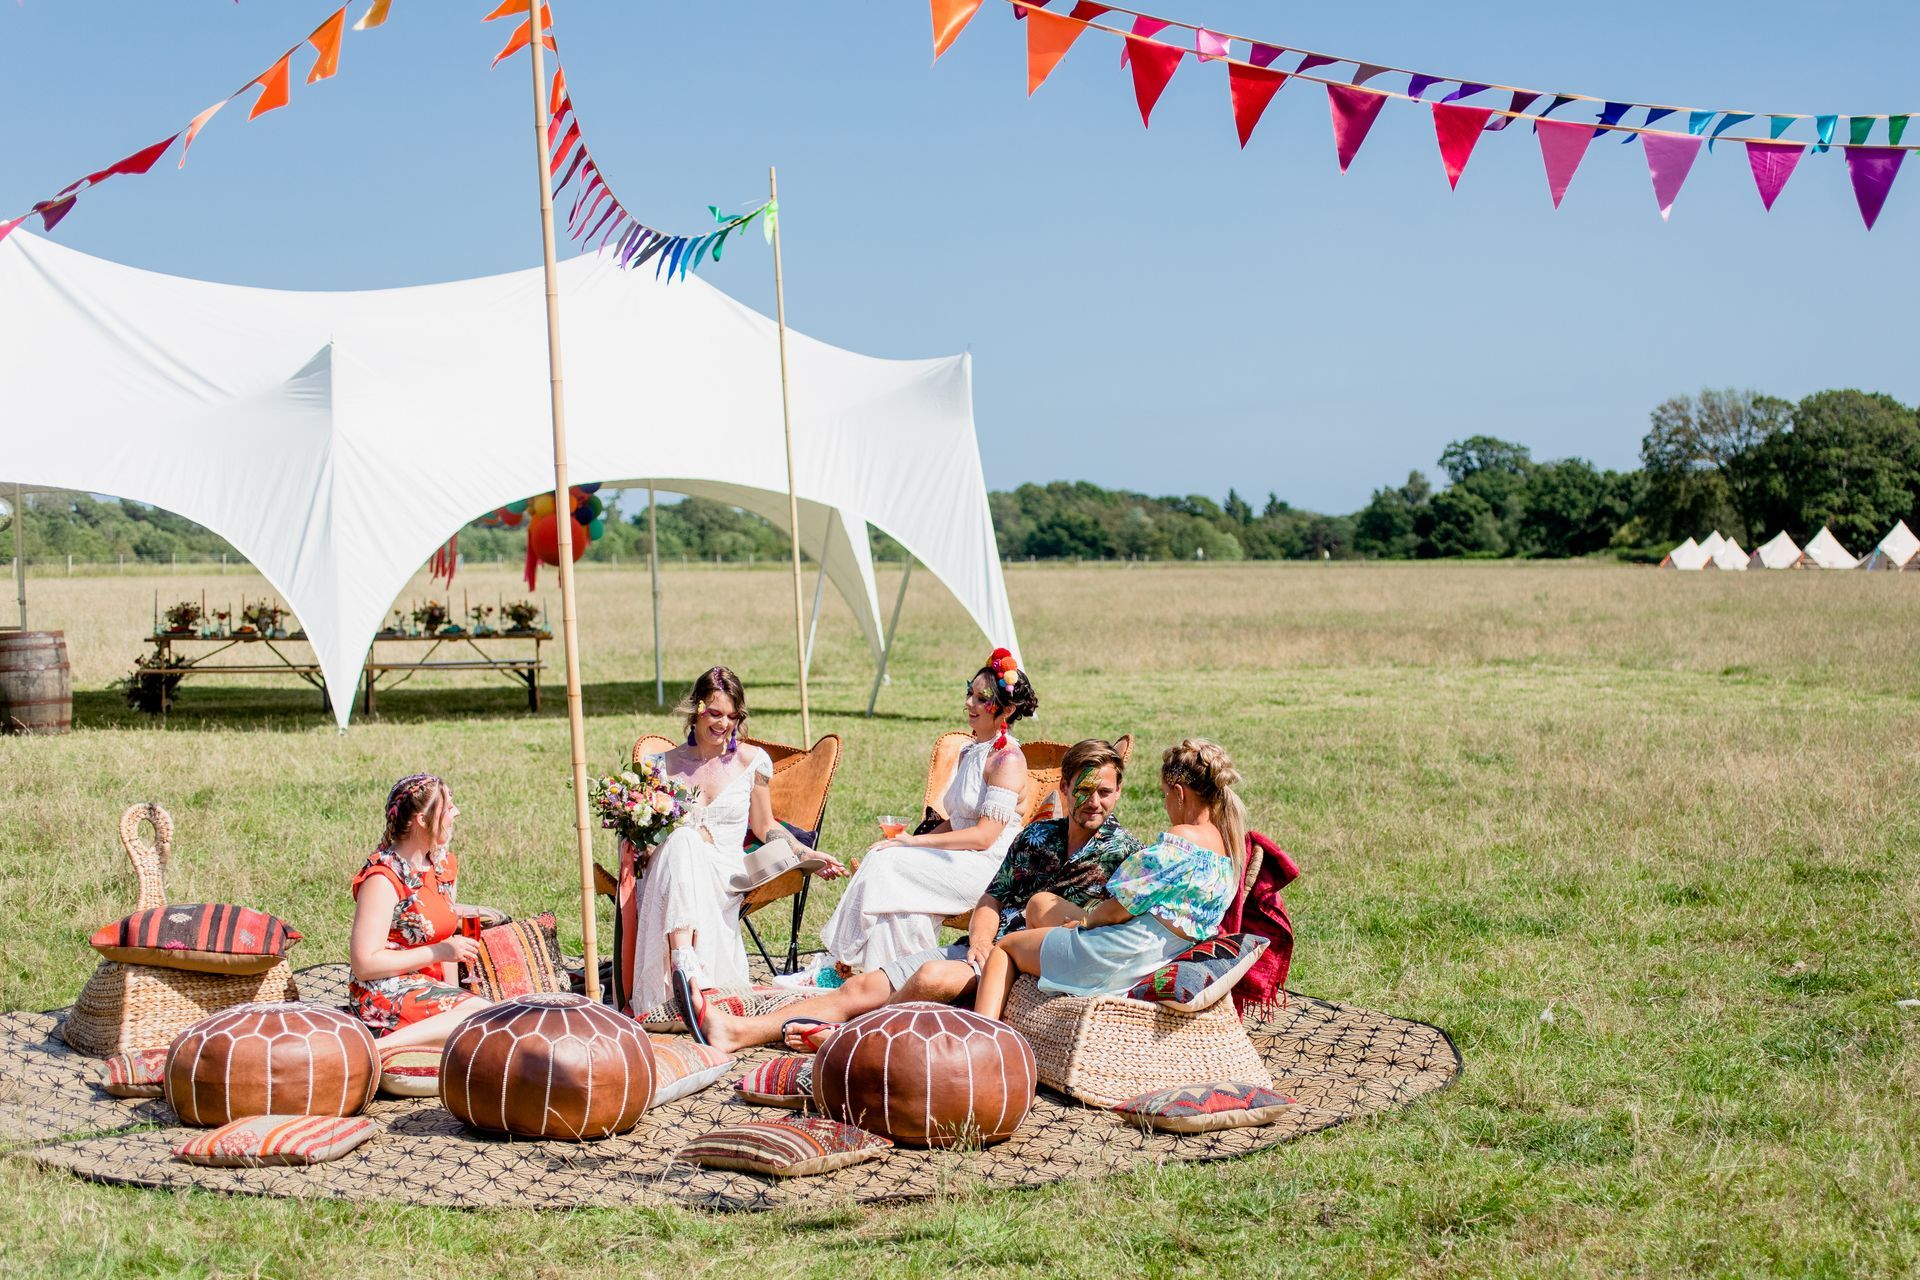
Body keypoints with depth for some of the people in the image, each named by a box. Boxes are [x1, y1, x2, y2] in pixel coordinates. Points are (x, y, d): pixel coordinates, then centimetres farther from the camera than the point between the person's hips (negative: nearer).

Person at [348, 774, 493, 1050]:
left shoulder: (444, 863, 11)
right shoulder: (382, 879, -13)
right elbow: (364, 964, -17)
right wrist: (438, 952, -17)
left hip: (429, 987, 8)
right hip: (385, 993, -8)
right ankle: (383, 1046, -31)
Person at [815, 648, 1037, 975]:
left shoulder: (1008, 760, -12)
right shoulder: (970, 753, 18)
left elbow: (984, 836, -18)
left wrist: (915, 841, -15)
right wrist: (912, 842, 1)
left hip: (988, 866, -8)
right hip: (960, 860, 8)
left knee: (887, 862, -20)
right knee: (883, 859, -16)